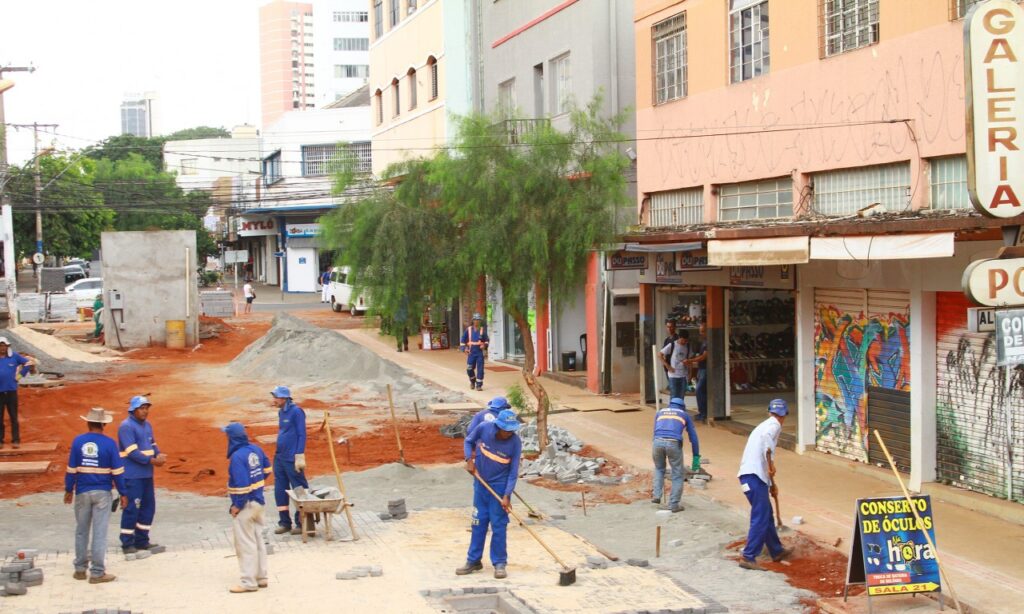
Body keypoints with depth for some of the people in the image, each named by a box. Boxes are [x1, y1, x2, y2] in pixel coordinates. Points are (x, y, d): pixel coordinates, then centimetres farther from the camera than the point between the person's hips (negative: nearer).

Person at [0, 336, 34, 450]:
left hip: (11, 390, 0)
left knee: (13, 417, 5)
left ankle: (16, 440, 10)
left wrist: (20, 375, 0)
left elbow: (29, 363, 7)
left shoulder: (14, 356, -1)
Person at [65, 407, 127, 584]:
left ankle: (80, 569, 23)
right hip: (102, 492, -2)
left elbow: (71, 469, 0)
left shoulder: (78, 441, -3)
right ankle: (97, 573, 2)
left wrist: (68, 490, 11)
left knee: (81, 531, 15)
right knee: (99, 533, 1)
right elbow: (117, 471, -7)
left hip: (82, 492, 2)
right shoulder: (109, 443, -8)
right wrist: (123, 493, 0)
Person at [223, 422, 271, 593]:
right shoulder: (256, 449, 2)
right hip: (258, 502, 9)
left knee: (245, 544, 0)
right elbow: (266, 468, 15)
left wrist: (237, 506, -16)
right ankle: (261, 577, 24)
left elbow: (241, 484, -26)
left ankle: (249, 582, 5)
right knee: (258, 540, 17)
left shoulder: (237, 457, -23)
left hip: (245, 505, -9)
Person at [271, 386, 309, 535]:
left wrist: (299, 456, -17)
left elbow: (302, 435, -14)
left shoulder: (296, 412, -12)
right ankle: (284, 522, 19)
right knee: (280, 491, 10)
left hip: (292, 459, -9)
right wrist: (278, 453, 19)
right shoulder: (281, 412, 12)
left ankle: (301, 523, 7)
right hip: (279, 457, 9)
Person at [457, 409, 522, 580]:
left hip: (500, 486, -3)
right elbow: (469, 441, 5)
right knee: (478, 523, 10)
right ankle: (474, 561, 20)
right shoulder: (484, 428, -16)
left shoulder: (515, 443, -20)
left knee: (498, 525, -1)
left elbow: (513, 472, -16)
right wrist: (469, 460, -10)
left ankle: (500, 563, 9)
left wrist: (507, 496, -20)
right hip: (480, 483, 3)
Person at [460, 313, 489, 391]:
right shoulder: (468, 330, 2)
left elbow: (487, 340, 7)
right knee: (469, 369, 1)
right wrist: (464, 348, -4)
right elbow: (463, 340, 8)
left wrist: (485, 345, -12)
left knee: (480, 369, -3)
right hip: (471, 352, 1)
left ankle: (479, 385, 5)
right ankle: (472, 381, 28)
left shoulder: (482, 330, 1)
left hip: (480, 352, -1)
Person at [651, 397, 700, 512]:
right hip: (674, 443, -2)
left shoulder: (660, 412, 31)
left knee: (659, 468, 28)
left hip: (658, 441, 2)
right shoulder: (685, 415, 27)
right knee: (677, 475, 12)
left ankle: (656, 495, 17)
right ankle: (674, 504, 10)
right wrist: (696, 457, 31)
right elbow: (693, 437, 26)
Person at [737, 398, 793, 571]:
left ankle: (777, 551, 34)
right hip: (754, 475, -9)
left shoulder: (763, 425, 26)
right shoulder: (774, 424, -2)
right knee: (760, 518, -7)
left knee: (767, 515, 21)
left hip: (748, 474, 9)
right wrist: (770, 463, -26)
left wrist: (771, 484, 41)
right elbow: (766, 437, -28)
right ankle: (748, 558, -9)